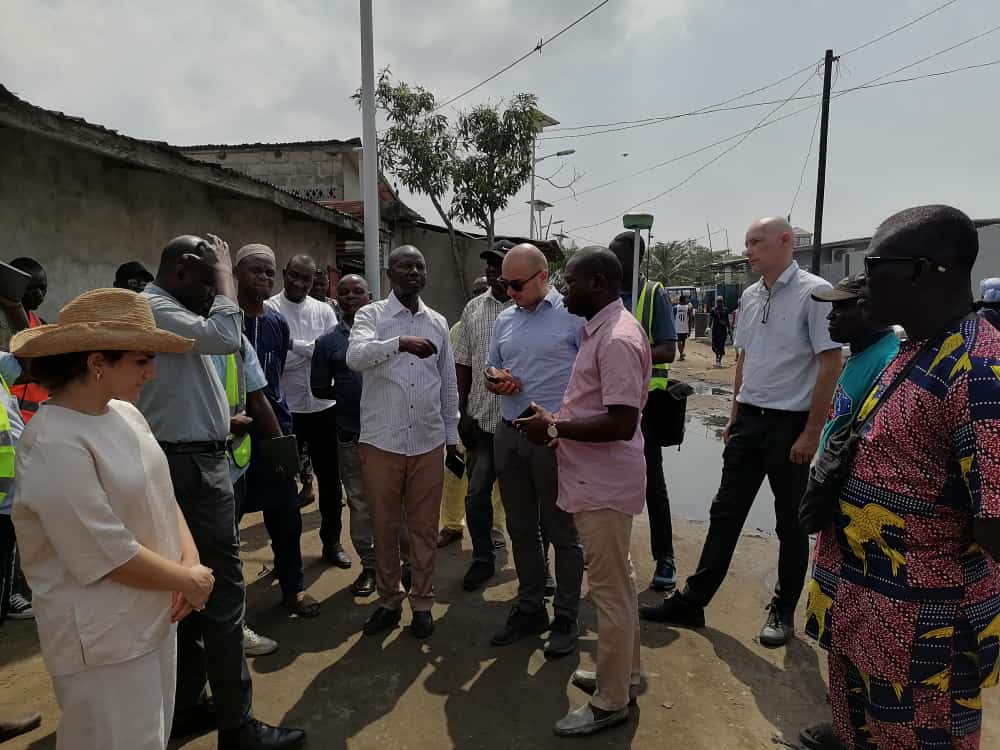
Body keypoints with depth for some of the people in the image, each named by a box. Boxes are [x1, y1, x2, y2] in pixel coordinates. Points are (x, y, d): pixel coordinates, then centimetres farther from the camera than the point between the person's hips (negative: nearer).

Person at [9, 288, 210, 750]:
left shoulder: (124, 413, -1)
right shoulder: (55, 445, -25)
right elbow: (110, 556, -23)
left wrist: (191, 561, -7)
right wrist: (188, 580, -11)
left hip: (154, 615, 7)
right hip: (105, 638, -7)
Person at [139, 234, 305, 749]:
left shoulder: (167, 309, 17)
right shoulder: (153, 308, -15)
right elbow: (225, 339, -28)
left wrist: (222, 419, 17)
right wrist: (224, 276, -15)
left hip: (191, 461, 11)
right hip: (191, 467, -11)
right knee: (222, 592, -5)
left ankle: (187, 705, 30)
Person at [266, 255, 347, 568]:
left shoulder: (324, 311, 5)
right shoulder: (269, 310, -6)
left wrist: (294, 344, -16)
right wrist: (313, 350, -15)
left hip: (324, 407, 3)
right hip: (286, 409, -3)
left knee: (330, 477, 13)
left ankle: (332, 541, 30)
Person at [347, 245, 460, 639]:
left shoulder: (438, 322, 8)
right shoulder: (371, 315, -2)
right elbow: (355, 356, -23)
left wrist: (452, 434, 13)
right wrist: (399, 343, -39)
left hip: (428, 442, 2)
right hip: (381, 441, -2)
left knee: (424, 526, 11)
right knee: (384, 526, 11)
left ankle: (422, 601, 26)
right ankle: (389, 599, 29)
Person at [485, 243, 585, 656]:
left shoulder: (572, 315, -8)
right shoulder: (504, 319, 11)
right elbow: (489, 370, 20)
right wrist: (496, 381, -4)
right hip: (508, 435, 6)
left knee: (561, 532, 6)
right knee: (521, 529, 16)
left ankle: (566, 618, 23)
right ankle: (529, 609, 33)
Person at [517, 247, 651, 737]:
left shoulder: (618, 339, -21)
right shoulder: (601, 330, 11)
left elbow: (622, 423, -27)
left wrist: (554, 429, -20)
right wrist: (557, 422, 6)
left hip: (604, 484, -10)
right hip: (597, 480, 10)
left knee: (610, 589, 3)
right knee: (616, 582, 21)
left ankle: (611, 702, 19)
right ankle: (623, 672, 38)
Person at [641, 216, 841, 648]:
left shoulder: (814, 292, -12)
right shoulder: (750, 296, 9)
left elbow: (830, 363, -14)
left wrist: (811, 432, -15)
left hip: (790, 424, -6)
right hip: (749, 421, 7)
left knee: (790, 523, 10)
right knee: (725, 513, 11)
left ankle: (783, 611, 28)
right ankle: (692, 601, 20)